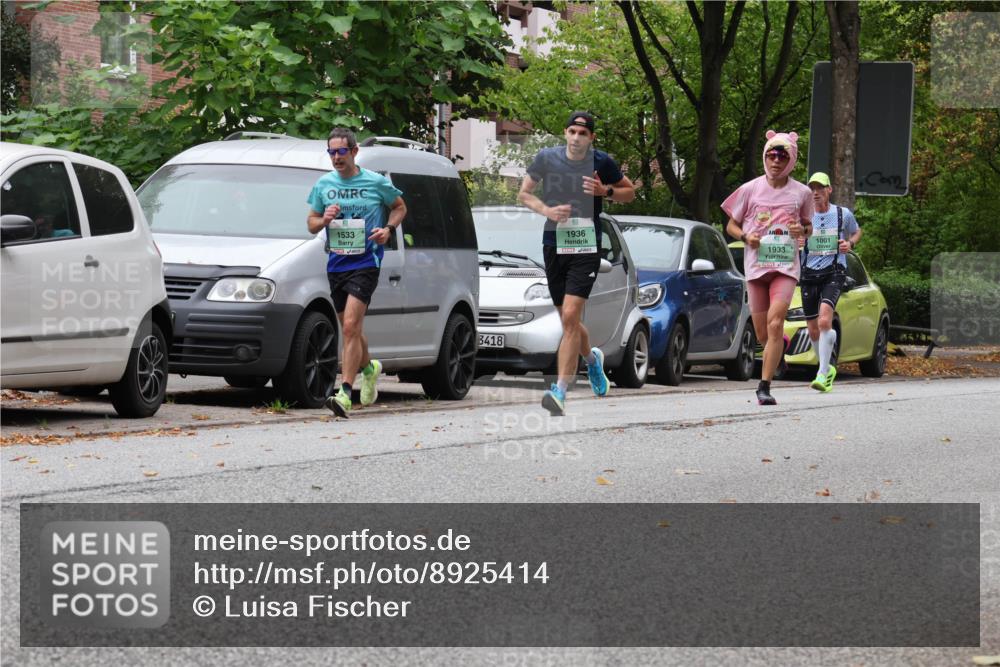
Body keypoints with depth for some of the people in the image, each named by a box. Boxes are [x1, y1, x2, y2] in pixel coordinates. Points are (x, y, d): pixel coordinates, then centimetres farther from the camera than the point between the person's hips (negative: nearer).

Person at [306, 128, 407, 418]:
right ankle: (369, 367, 45)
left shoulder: (376, 182, -2)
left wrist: (388, 228, -6)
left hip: (365, 262, -5)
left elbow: (400, 207, 13)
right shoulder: (323, 184, 8)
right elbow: (311, 223, 15)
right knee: (350, 329, 15)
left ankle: (345, 393, -22)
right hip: (336, 264, 5)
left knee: (351, 326, -18)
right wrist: (324, 219, -8)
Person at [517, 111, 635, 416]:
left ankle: (560, 391, -18)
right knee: (568, 322, 13)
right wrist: (546, 210, -8)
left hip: (586, 247, -3)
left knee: (571, 316, -17)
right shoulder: (547, 158, 1)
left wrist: (606, 191, -10)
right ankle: (592, 359, 46)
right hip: (554, 245, 3)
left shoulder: (602, 162, -2)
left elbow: (630, 192, 11)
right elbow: (524, 193, 11)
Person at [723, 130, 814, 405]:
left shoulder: (801, 193, 5)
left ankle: (764, 387, -21)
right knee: (763, 334, 5)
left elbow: (809, 225, 19)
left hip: (786, 266, -1)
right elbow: (731, 226, 11)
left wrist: (802, 230, -5)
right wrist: (745, 236, -11)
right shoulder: (750, 189, 4)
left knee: (775, 323, -21)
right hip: (755, 266, 1)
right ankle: (781, 343, 43)